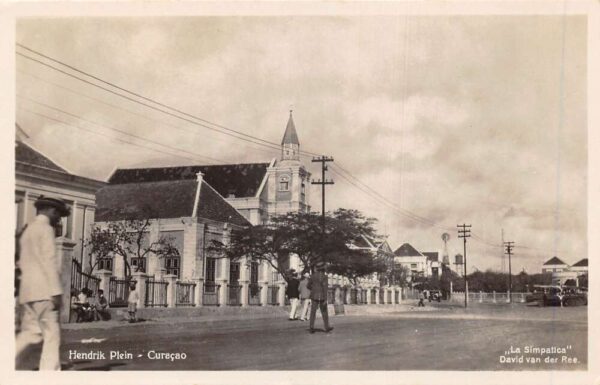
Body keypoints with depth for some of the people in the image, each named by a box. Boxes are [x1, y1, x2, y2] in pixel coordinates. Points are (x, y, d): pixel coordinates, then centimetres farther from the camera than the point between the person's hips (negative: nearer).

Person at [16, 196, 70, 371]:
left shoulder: (28, 230, 22)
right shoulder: (45, 228, -6)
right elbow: (50, 261, -14)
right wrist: (57, 292, -17)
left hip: (26, 291, 9)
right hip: (43, 291, -9)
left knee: (29, 333, 10)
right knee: (52, 335, -7)